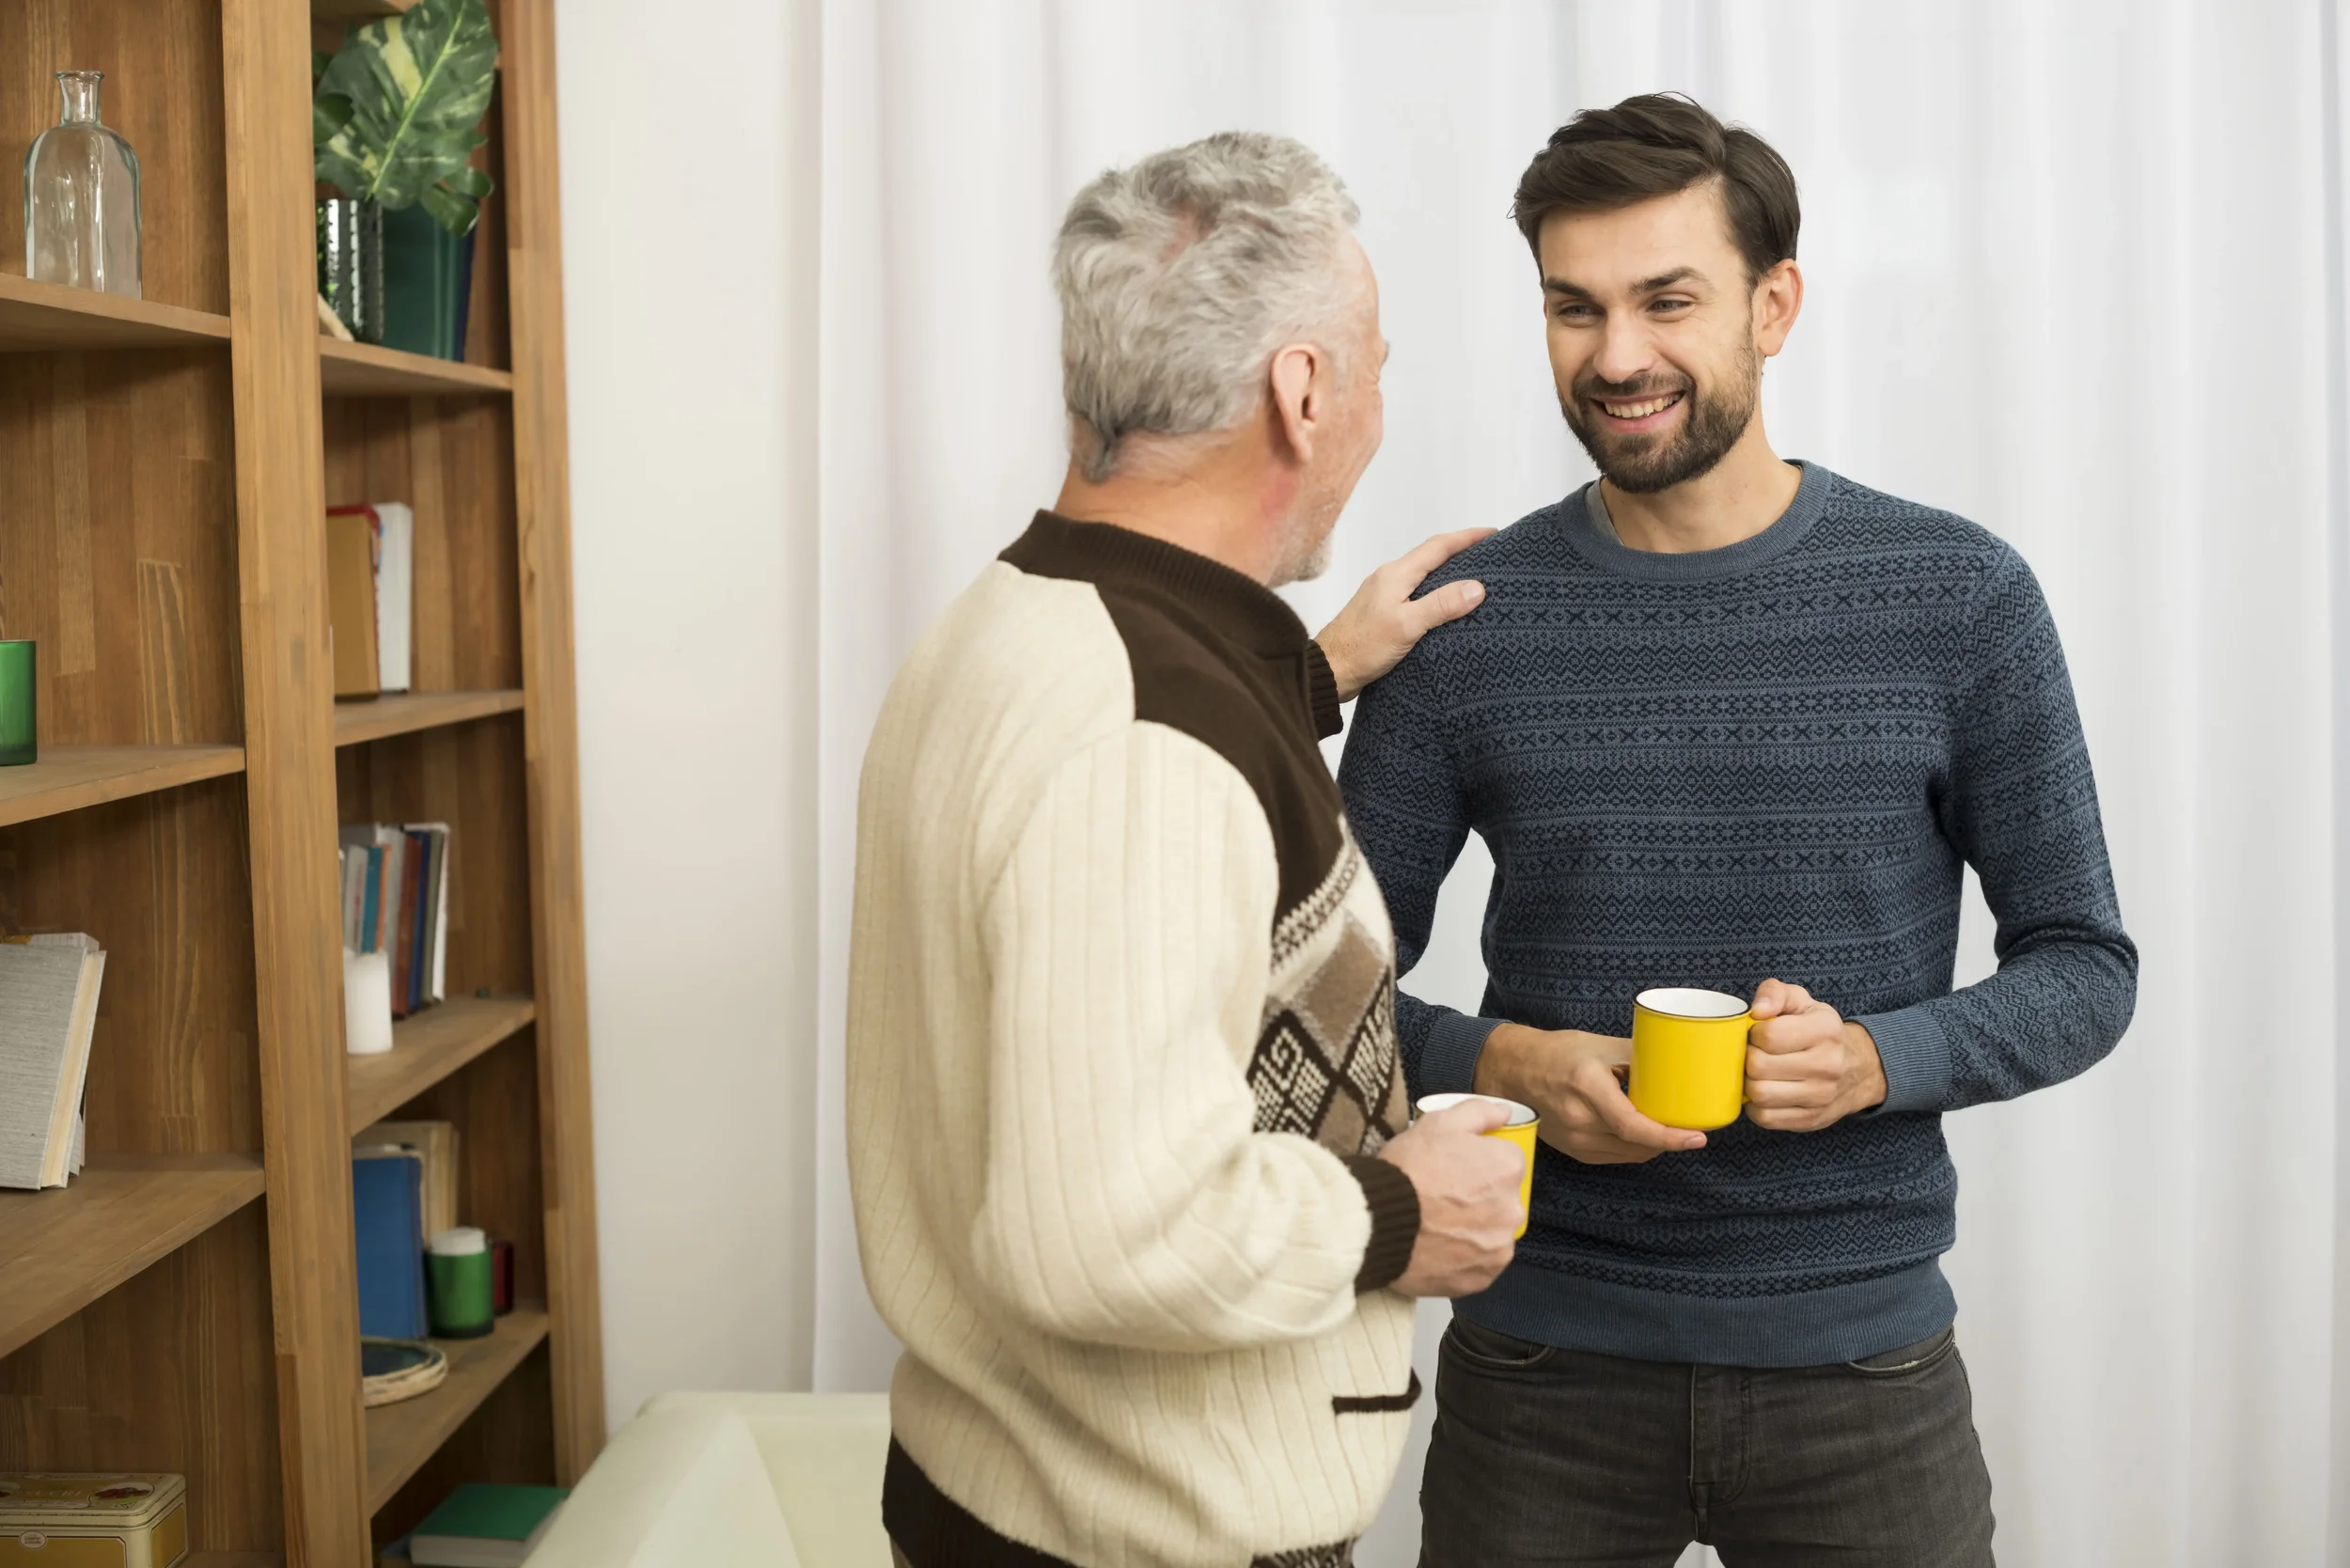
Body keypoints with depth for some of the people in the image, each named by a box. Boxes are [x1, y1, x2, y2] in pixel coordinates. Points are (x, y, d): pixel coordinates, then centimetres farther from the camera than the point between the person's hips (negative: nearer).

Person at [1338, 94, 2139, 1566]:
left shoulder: (1958, 599, -5)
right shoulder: (1467, 619, -3)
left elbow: (2086, 965, 0)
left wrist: (1881, 1057, -18)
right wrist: (1500, 1062, -18)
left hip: (1861, 1353, 0)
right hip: (1547, 1364, 1)